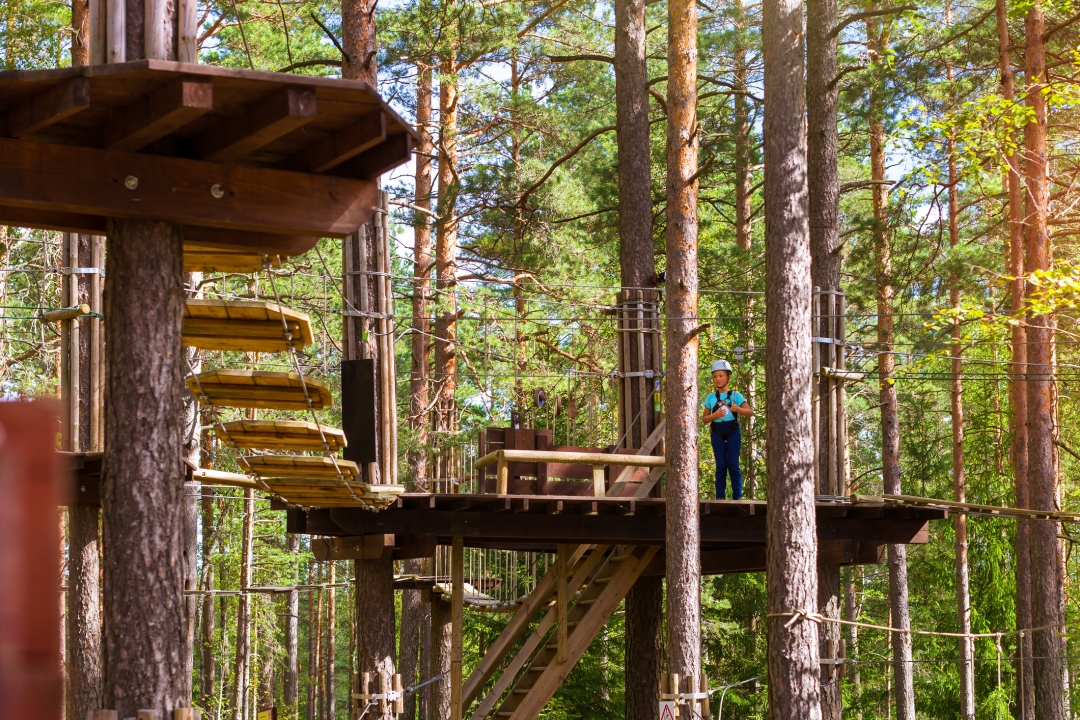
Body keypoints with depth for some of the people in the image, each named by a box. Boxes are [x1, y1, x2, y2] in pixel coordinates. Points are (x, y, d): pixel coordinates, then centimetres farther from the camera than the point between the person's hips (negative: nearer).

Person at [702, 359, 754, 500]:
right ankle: (720, 496, 3)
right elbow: (704, 419, 10)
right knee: (720, 465, 2)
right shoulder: (711, 397, 9)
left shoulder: (736, 395, 2)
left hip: (732, 431, -2)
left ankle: (737, 496, -2)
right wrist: (714, 415, -11)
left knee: (733, 464, -4)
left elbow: (750, 412, -3)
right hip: (717, 432, 2)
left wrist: (737, 409, -23)